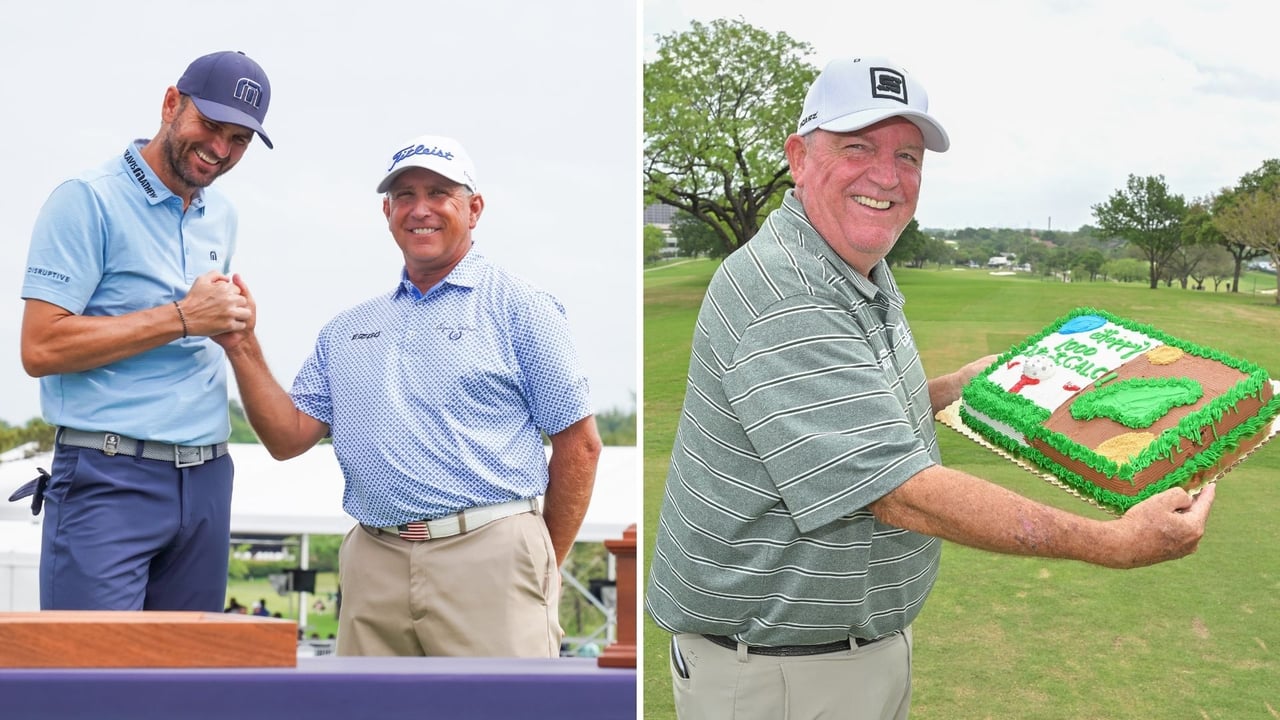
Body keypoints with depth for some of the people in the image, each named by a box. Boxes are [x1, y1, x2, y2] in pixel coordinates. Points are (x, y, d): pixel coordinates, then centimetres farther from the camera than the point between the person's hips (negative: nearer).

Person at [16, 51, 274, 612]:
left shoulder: (221, 217, 15)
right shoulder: (88, 201, -7)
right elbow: (40, 348, -15)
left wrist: (231, 323, 4)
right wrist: (182, 318, -15)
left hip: (207, 478, 7)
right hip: (109, 481, -7)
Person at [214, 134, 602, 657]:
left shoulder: (519, 309, 2)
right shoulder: (347, 330, 17)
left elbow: (578, 445, 0)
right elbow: (289, 437, 13)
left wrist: (542, 569, 0)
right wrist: (242, 347, 1)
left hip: (486, 556, -4)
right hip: (373, 567, 5)